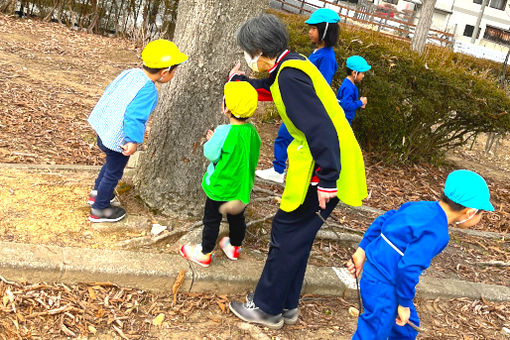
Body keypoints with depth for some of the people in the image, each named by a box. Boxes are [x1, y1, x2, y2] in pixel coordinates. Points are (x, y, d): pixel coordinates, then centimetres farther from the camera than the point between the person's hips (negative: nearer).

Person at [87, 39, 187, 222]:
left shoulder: (128, 73, -1)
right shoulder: (148, 91, -27)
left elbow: (109, 93, 12)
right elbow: (134, 115, -37)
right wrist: (133, 140, -42)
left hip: (103, 128, 9)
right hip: (116, 139, -9)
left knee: (111, 163, 31)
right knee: (114, 172, 13)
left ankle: (97, 192, 51)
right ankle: (99, 210, 31)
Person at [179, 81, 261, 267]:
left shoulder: (224, 132, -27)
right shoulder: (252, 131, -8)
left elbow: (210, 154, -17)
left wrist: (210, 141, 2)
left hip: (220, 187, -6)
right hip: (242, 187, 6)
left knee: (211, 220, 13)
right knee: (237, 218, 24)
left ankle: (205, 253, 29)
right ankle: (234, 247, 45)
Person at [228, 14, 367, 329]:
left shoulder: (289, 76, -20)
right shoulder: (293, 64, 11)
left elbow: (321, 129, -26)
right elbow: (268, 86, 34)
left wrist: (327, 181, -25)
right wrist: (240, 80, 40)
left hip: (324, 171, -10)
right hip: (327, 165, 10)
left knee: (286, 236, 3)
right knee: (297, 237, 18)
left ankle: (267, 308, 19)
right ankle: (286, 305, 32)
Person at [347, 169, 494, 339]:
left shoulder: (422, 206, 1)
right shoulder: (436, 233, -25)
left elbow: (383, 220, 10)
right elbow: (408, 269, -30)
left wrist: (362, 250, 15)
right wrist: (404, 305, -16)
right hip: (383, 287, -9)